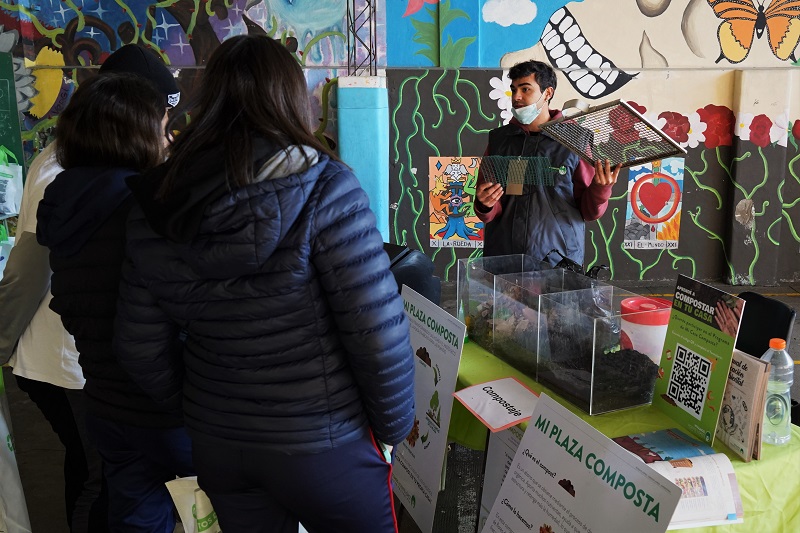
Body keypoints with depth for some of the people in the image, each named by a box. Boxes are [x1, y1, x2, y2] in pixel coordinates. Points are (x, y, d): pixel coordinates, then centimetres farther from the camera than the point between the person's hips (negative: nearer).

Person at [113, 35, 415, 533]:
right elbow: (379, 328, -20)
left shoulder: (156, 207, -4)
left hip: (216, 445, 5)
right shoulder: (323, 187, -18)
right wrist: (394, 425, -3)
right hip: (323, 444, -4)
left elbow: (142, 348, 1)